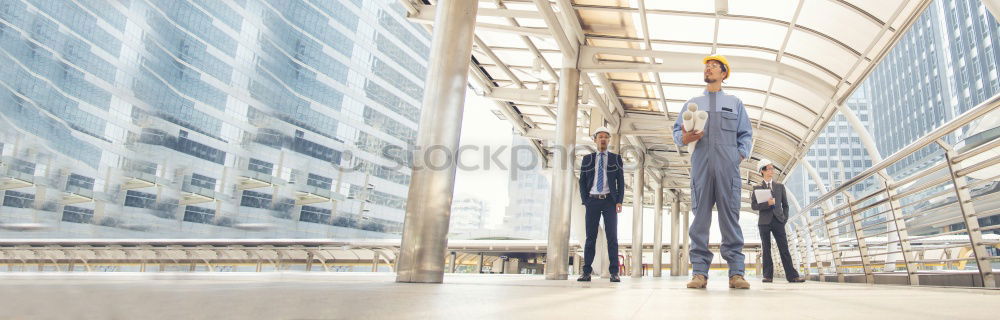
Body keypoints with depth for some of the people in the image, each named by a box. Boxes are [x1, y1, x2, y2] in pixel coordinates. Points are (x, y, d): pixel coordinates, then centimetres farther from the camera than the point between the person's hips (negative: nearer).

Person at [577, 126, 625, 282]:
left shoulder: (616, 158, 11)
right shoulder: (587, 159, 12)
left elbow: (621, 181, 7)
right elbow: (582, 182, 10)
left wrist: (619, 201, -4)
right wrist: (585, 201, -2)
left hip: (609, 201, 0)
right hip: (592, 200, 1)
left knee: (612, 236, -3)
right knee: (590, 236, 1)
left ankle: (614, 272, -1)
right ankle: (587, 272, 2)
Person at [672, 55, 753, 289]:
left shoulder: (735, 103, 21)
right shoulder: (692, 103, 23)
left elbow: (745, 135, 16)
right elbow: (677, 131, 16)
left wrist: (741, 155, -1)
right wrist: (685, 138, -7)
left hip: (728, 166, 0)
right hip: (700, 164, 1)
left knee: (730, 216, -6)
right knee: (700, 216, -5)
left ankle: (736, 272, -6)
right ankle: (699, 272, -6)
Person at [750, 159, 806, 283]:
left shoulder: (780, 186, 14)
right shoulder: (757, 188, 6)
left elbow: (785, 205, 16)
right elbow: (753, 205, -2)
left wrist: (785, 218, 5)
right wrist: (767, 203, -15)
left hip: (778, 221, 2)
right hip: (764, 222, -1)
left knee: (784, 249, -3)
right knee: (766, 250, 0)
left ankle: (792, 276, -4)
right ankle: (768, 275, 2)